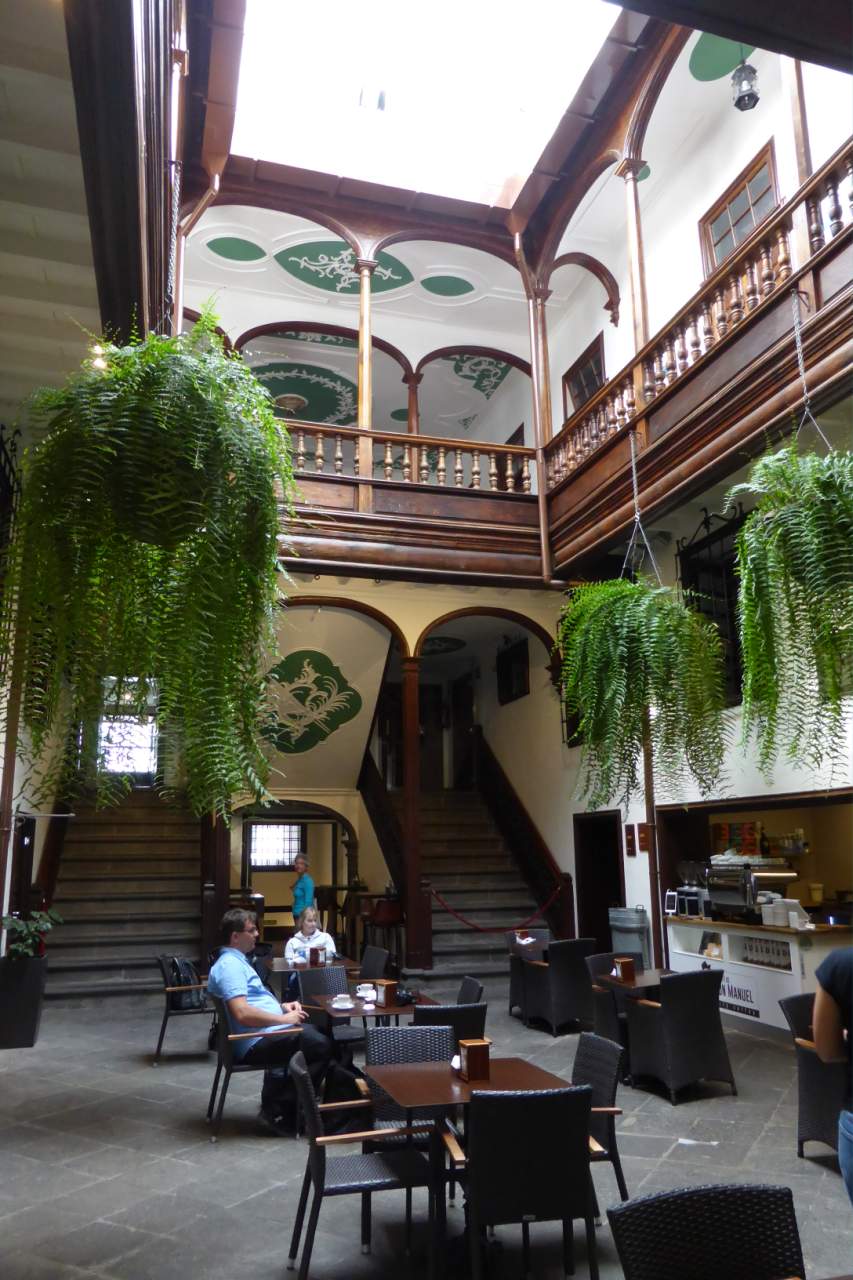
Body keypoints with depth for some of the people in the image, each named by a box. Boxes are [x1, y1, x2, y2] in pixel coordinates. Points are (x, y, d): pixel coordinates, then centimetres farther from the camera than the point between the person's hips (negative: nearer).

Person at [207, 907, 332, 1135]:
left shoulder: (236, 961, 16)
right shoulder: (229, 965, -18)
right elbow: (242, 1013, -29)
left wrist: (282, 1006, 11)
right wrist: (284, 1018, -19)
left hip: (266, 1034, 11)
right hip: (256, 1043, -11)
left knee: (317, 1034, 23)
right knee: (321, 1046, -18)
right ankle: (278, 1112, -8)